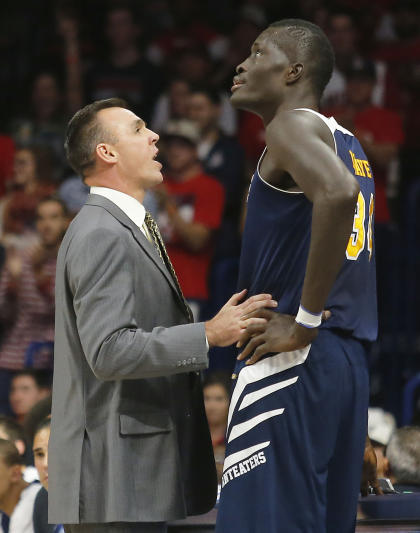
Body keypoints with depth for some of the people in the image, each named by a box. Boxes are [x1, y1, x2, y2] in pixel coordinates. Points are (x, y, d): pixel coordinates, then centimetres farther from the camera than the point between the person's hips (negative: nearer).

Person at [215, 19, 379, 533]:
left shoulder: (293, 125, -7)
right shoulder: (347, 144, 22)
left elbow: (338, 193, -26)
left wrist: (304, 322, -21)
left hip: (291, 364, -10)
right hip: (348, 364, 10)